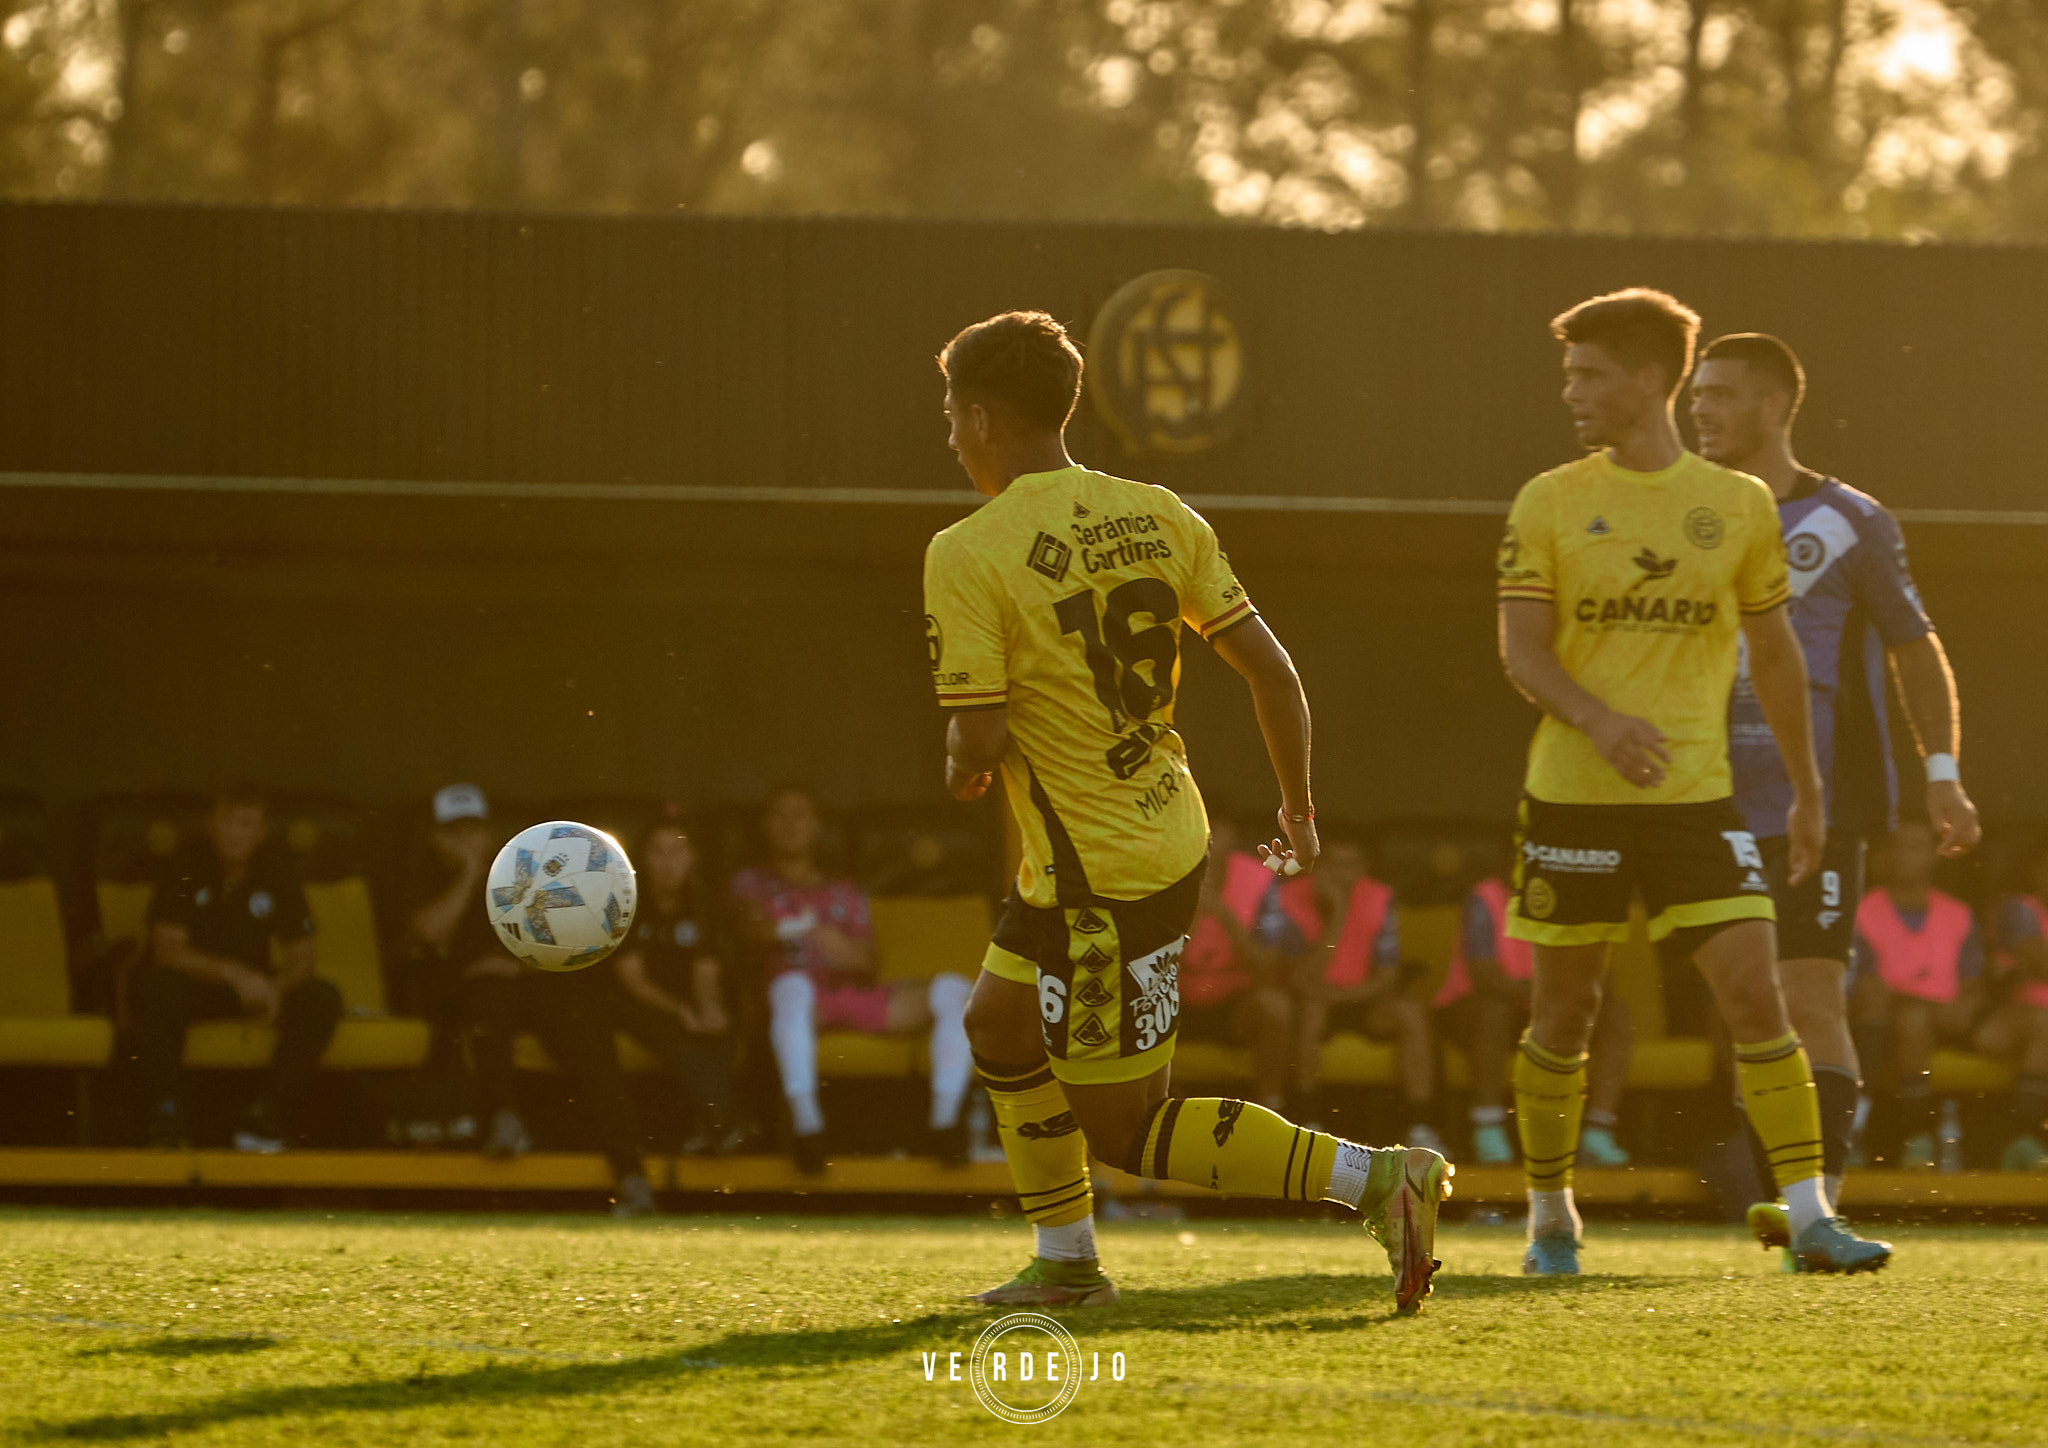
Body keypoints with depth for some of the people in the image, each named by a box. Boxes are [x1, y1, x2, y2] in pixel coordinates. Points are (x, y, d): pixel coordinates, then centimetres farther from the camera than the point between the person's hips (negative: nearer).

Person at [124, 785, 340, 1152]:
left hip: (253, 983, 3)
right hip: (192, 984, -3)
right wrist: (233, 973, -33)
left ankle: (266, 1114, -19)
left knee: (323, 1000, -23)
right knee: (152, 986, -38)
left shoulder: (277, 871, -1)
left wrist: (277, 987, -24)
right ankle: (165, 1115, -27)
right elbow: (166, 950, -20)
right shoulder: (186, 868, -11)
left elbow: (301, 958, 0)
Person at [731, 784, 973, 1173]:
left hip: (854, 992, 4)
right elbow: (754, 925, -3)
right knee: (792, 986, -44)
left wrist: (853, 958, -11)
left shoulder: (845, 894, 30)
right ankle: (804, 1121, -48)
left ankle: (945, 1117, -26)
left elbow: (868, 965, 15)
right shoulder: (752, 882, 22)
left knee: (952, 989, -22)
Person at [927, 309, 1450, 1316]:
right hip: (1170, 829, 8)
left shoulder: (967, 555, -17)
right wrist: (1299, 809, 16)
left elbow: (979, 745, -21)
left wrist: (960, 770, 4)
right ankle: (1066, 1262, 32)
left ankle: (1373, 1177, -10)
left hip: (1102, 875, -8)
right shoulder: (1155, 516, 2)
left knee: (1125, 1128, 1)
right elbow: (1270, 670, 3)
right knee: (998, 1024, 25)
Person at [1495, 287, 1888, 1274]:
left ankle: (1809, 1215, -9)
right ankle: (1550, 1216, 23)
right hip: (1574, 796, 0)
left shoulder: (1739, 505, 5)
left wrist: (1806, 789, 15)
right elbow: (1520, 648, -4)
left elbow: (1772, 651, 13)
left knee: (1754, 993, -10)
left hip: (1697, 797, 0)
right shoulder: (1550, 504, 1)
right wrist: (1598, 719, -23)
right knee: (1563, 1009, 7)